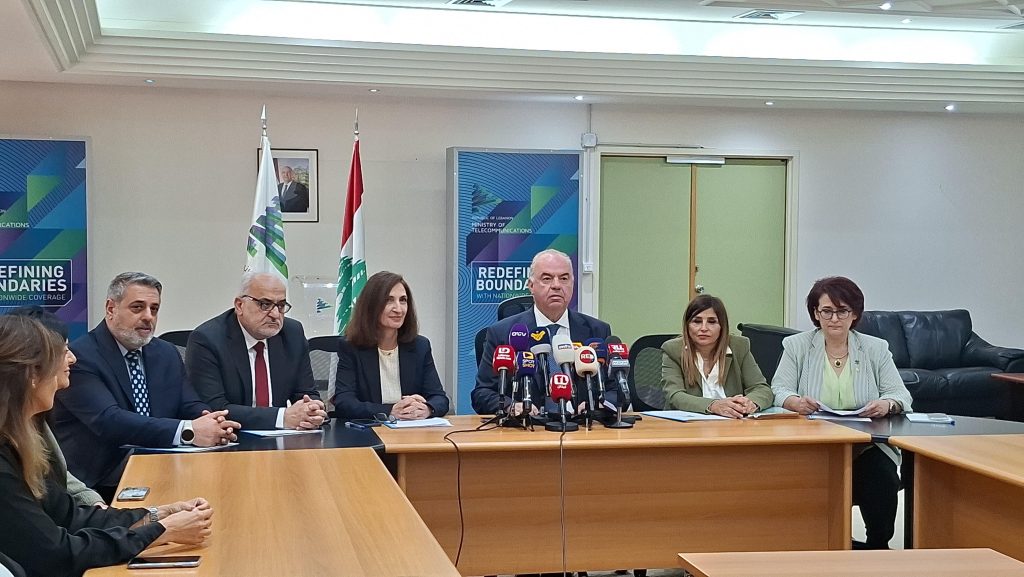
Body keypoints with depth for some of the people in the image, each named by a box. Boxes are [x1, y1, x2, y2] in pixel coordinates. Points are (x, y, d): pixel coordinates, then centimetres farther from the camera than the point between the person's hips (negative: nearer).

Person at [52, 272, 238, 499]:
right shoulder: (80, 357, -10)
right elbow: (108, 420, -23)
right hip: (94, 486, -7)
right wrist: (187, 431, -33)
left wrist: (210, 421, -19)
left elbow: (190, 407, 7)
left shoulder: (167, 354, 15)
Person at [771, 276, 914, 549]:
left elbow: (900, 394, 3)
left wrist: (887, 404, -22)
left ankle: (878, 546, -11)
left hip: (866, 447, 1)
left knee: (882, 479, -30)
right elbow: (779, 389, -3)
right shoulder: (796, 346, 9)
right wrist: (795, 401, -27)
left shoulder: (876, 349, 11)